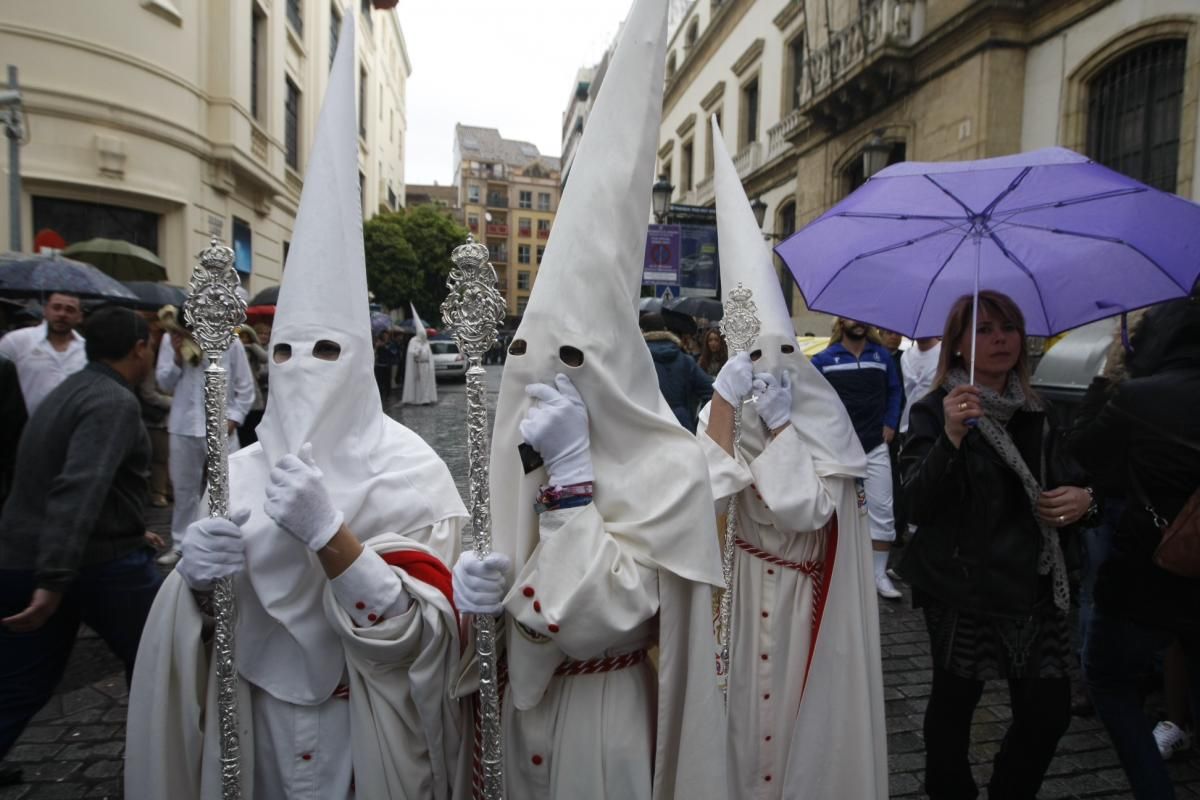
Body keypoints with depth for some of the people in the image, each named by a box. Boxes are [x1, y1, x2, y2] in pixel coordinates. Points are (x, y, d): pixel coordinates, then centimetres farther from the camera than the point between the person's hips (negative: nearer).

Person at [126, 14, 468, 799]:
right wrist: (196, 575, -17)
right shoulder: (242, 471, -3)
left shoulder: (408, 473, -18)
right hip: (248, 727, 4)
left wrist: (327, 534, -34)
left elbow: (419, 634, -22)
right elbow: (199, 615, 6)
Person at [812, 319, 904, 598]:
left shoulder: (882, 356, 6)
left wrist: (890, 424, 5)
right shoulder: (824, 359, -1)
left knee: (882, 511, -1)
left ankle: (879, 574, 10)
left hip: (875, 446, 2)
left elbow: (894, 391, 15)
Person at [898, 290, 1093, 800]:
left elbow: (1063, 482, 21)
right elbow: (919, 504, -18)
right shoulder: (935, 411, -7)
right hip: (962, 586, -5)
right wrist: (951, 437, -32)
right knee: (955, 698, 8)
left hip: (1034, 583, 5)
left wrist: (1082, 498, -2)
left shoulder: (1034, 413, 9)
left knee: (1050, 709, 5)